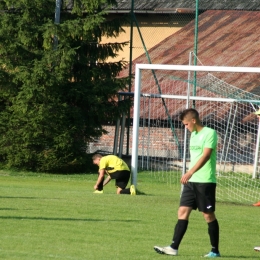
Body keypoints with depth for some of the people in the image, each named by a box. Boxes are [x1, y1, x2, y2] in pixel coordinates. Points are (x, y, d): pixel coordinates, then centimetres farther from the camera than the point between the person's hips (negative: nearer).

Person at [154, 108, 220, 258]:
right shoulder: (194, 134, 14)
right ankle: (174, 247, -3)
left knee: (208, 215, -1)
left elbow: (205, 156, -22)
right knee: (183, 211, 0)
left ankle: (215, 251, 8)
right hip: (191, 181, 8)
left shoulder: (210, 133, -11)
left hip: (205, 181, -8)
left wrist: (190, 172, -31)